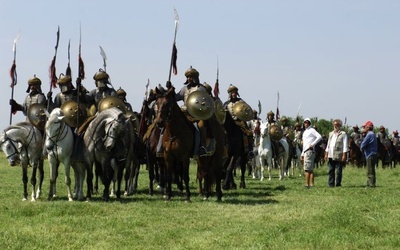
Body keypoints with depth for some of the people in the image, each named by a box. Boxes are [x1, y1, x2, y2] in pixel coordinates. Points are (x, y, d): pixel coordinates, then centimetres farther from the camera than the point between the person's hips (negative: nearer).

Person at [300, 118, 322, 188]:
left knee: (307, 169, -13)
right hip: (305, 151, 10)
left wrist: (313, 144, -18)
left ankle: (307, 184, -15)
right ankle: (311, 184, 9)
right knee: (311, 169, 8)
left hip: (309, 151, -10)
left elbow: (319, 137, -19)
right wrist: (302, 154, 23)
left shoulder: (311, 130, -3)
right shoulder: (304, 132, 24)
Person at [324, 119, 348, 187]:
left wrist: (344, 155, -12)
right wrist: (326, 153, 14)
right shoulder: (331, 133, 18)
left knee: (338, 171, -1)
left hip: (339, 156, -6)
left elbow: (345, 145, -5)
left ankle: (338, 184, 4)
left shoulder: (343, 134, 0)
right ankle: (331, 185, 9)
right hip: (331, 156, 6)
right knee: (330, 171, 5)